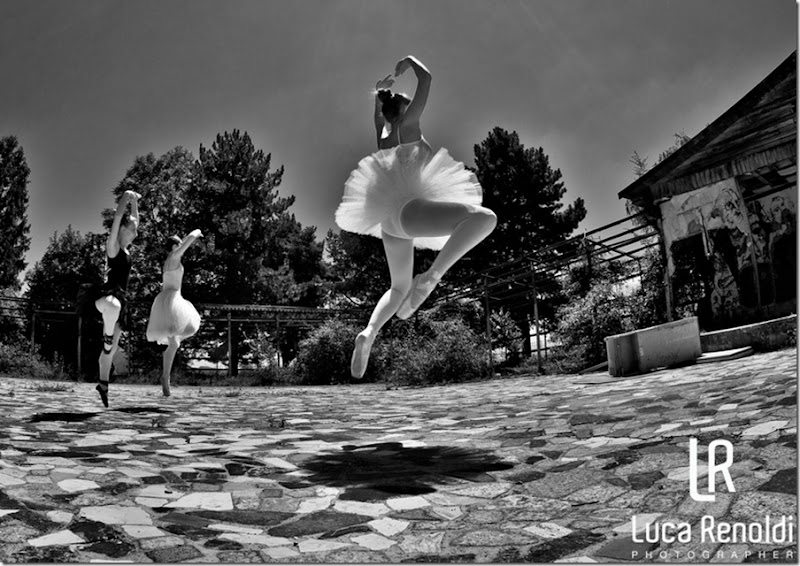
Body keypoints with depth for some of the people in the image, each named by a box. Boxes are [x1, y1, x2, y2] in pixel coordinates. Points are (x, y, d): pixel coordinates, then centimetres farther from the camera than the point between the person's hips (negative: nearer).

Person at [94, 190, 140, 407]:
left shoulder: (126, 248, 17)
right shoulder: (112, 244, -3)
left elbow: (134, 220, 27)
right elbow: (118, 218, -14)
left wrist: (135, 202, 23)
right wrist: (125, 198, -13)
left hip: (120, 298, 8)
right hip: (108, 295, -8)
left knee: (113, 345, 12)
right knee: (113, 307, -47)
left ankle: (103, 383, 23)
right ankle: (107, 339, -23)